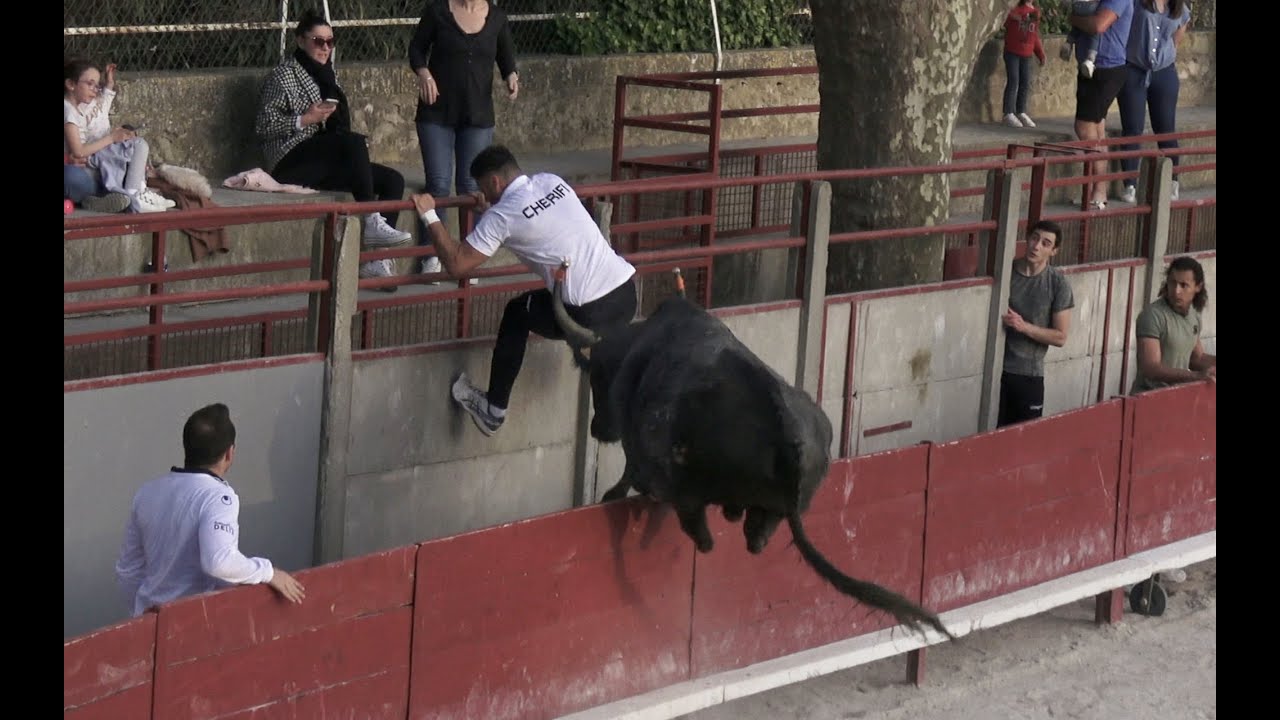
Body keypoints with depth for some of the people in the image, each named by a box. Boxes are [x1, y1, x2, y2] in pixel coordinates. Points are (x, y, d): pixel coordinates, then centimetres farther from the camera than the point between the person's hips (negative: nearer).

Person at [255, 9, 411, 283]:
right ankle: (371, 223, -35)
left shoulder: (327, 75, 20)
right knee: (354, 141, -31)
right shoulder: (283, 76, -2)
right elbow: (262, 128, -8)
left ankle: (375, 259, -19)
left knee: (392, 180, -10)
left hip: (324, 166, 8)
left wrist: (358, 149, 8)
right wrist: (304, 120, -18)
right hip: (291, 166, -8)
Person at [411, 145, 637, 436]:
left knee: (517, 314, 17)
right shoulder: (552, 182, 13)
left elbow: (457, 265, -6)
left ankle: (494, 410, 26)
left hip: (590, 314, -6)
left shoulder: (502, 215, -8)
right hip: (628, 296, 6)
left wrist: (430, 217, 4)